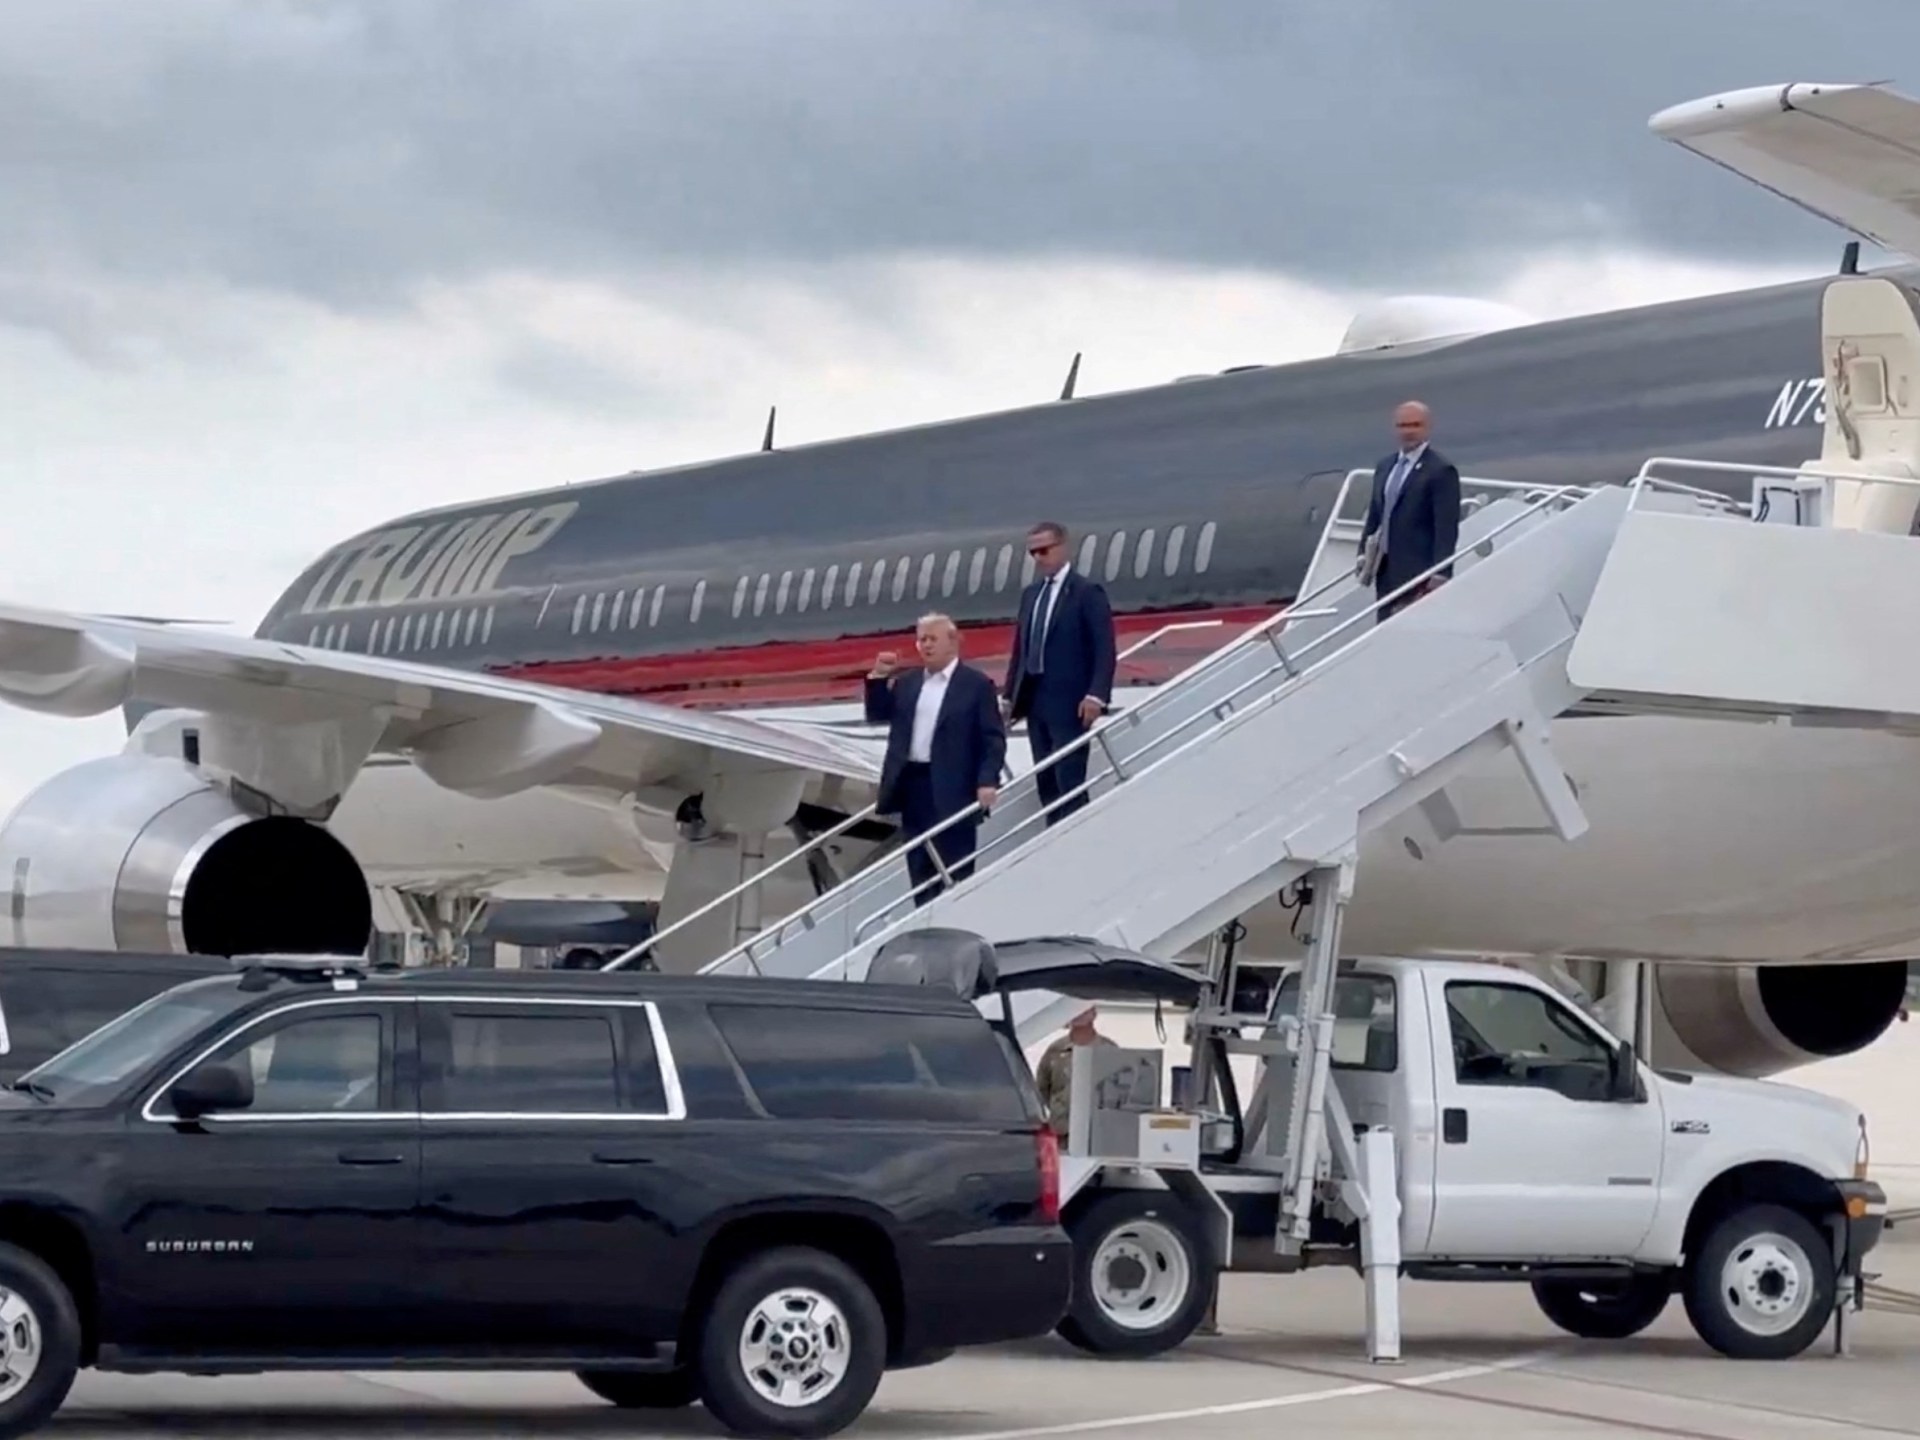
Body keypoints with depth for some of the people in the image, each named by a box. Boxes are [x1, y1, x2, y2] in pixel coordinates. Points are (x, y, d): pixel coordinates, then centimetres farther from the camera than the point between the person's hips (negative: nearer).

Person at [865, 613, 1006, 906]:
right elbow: (877, 716, 16)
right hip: (913, 784, 6)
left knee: (954, 868, -2)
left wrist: (987, 780, -19)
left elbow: (993, 738, -7)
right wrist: (879, 678, 2)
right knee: (920, 867, 10)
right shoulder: (907, 683, 14)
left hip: (951, 789, -6)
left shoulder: (976, 684, -3)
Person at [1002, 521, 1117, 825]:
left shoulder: (1087, 592, -4)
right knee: (1046, 783, 8)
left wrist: (1096, 695, -21)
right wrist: (1010, 695, 12)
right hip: (1036, 701, 7)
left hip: (1069, 703, -7)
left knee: (1070, 783, -8)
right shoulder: (1031, 594, 17)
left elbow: (1104, 649, -11)